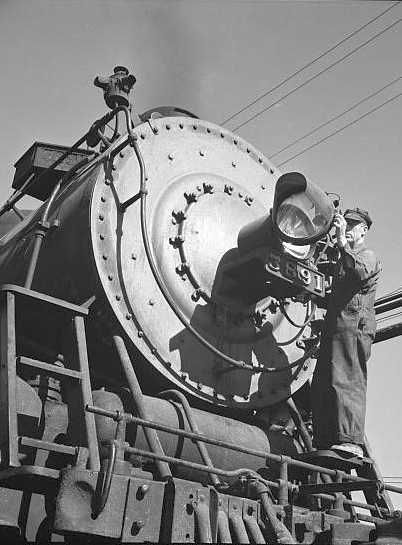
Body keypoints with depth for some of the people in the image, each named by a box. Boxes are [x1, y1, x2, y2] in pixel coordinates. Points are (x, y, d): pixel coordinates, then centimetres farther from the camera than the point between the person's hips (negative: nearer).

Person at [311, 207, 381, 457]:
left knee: (346, 381, -21)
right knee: (321, 386, 2)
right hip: (336, 327, 9)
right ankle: (325, 443, 2)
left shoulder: (368, 256, 5)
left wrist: (342, 244, -29)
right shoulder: (345, 259, 32)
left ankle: (351, 441, -27)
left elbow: (360, 271, -22)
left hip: (354, 326, -9)